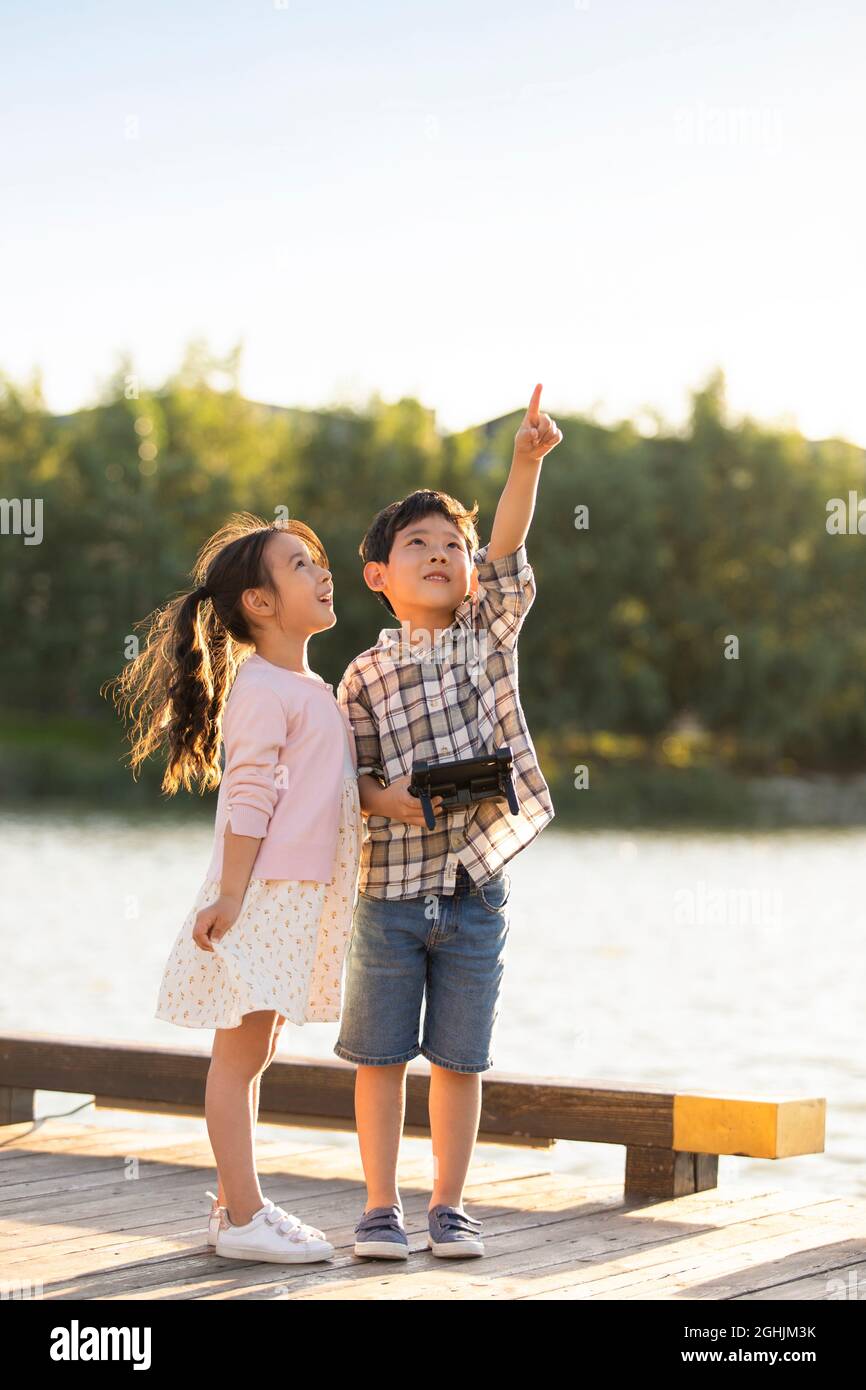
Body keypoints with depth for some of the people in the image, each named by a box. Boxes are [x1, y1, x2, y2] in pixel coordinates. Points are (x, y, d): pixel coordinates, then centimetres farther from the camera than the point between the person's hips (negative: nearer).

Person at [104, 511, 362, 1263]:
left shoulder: (314, 690, 18)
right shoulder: (260, 687, -12)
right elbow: (248, 797, -18)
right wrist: (231, 894, -21)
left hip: (300, 899, 9)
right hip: (261, 893, -9)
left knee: (252, 1054, 14)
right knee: (241, 1053, -5)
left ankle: (236, 1201, 21)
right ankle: (244, 1219, -3)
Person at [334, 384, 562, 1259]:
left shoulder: (490, 631, 4)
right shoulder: (365, 675, -1)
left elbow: (507, 551, -10)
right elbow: (351, 779, 1)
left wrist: (527, 462, -23)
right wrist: (391, 800, -20)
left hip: (476, 886, 1)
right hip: (391, 889, -1)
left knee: (459, 1057, 7)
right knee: (380, 1055, 5)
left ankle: (449, 1205, 18)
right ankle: (380, 1208, 15)